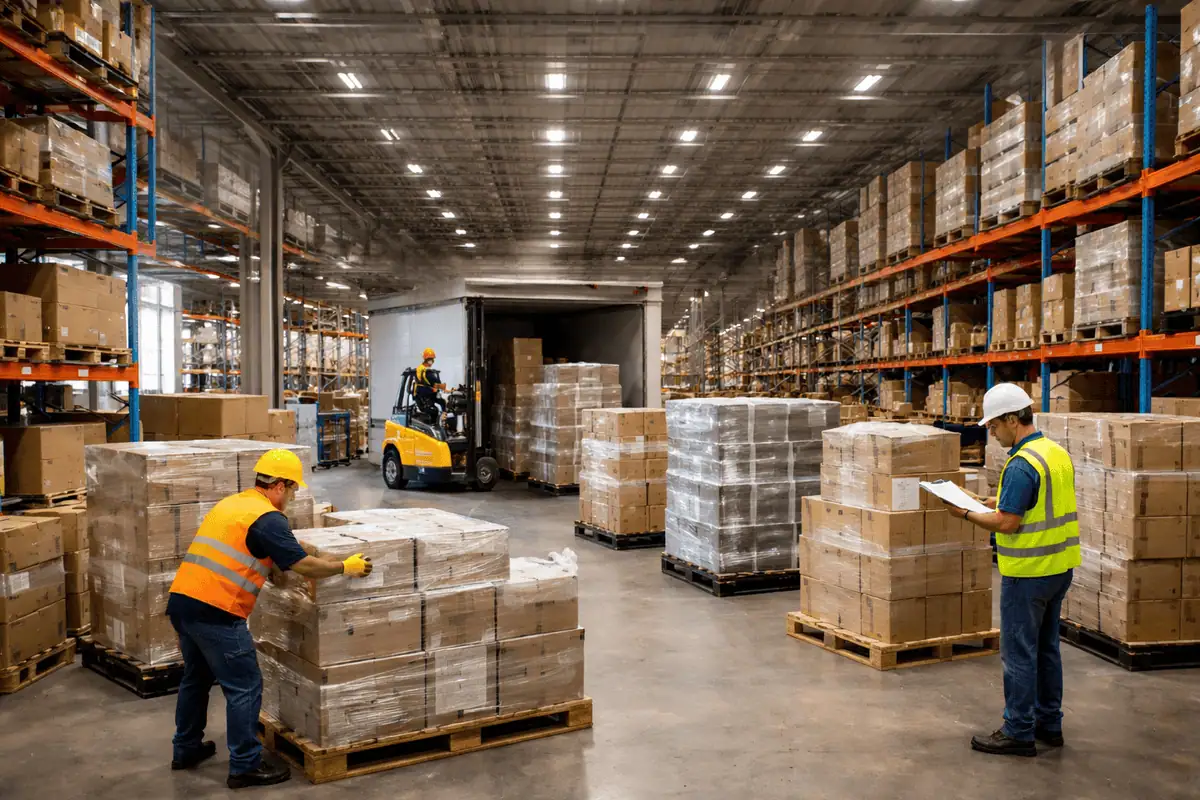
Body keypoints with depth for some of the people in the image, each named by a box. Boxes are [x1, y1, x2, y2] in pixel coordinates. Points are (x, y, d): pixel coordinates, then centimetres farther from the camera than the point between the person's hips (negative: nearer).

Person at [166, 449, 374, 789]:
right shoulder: (268, 518, -10)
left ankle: (186, 749, 39)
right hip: (215, 611, -9)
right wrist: (344, 567, 2)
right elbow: (303, 564, -11)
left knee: (197, 676, 26)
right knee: (244, 687, 1)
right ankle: (245, 766, 8)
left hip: (181, 600, 10)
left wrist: (316, 548, 37)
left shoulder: (232, 503, 18)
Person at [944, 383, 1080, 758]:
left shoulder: (1022, 464, -22)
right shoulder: (1058, 453, 8)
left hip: (1028, 571, -9)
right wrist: (999, 501, 14)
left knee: (1019, 651, 1)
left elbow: (1008, 523, -23)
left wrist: (967, 514, -10)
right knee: (1046, 647, 18)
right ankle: (1049, 724, 28)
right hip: (1060, 567, 9)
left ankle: (1019, 732, 9)